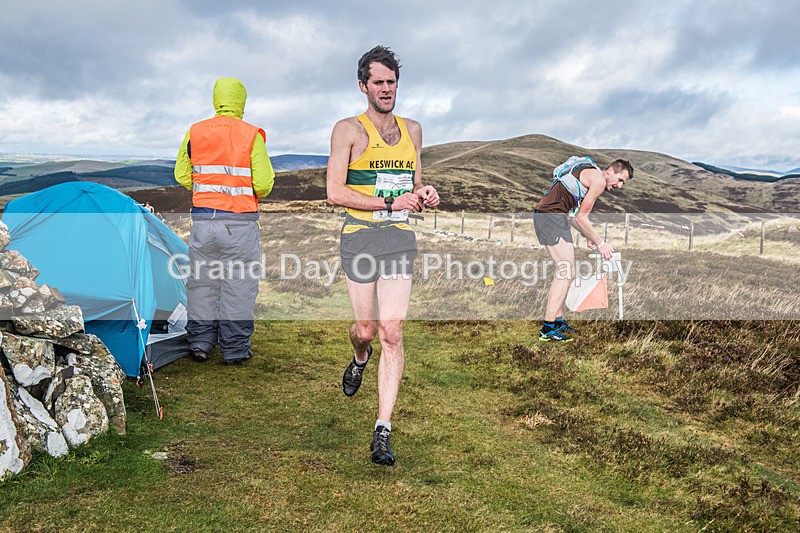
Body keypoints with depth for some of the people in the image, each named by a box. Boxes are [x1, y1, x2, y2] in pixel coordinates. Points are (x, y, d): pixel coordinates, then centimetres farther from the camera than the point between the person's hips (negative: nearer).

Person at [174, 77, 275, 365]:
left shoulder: (194, 132, 5)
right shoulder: (252, 135, -6)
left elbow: (182, 176, 11)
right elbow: (263, 184, -8)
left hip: (203, 219, 3)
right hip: (240, 222, -3)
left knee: (202, 281, 14)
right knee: (238, 283, 6)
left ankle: (199, 343, 21)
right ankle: (234, 349, 12)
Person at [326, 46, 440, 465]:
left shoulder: (413, 130, 15)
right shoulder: (348, 130, -1)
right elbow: (335, 193, -9)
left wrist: (424, 196, 1)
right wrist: (390, 204, -15)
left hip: (401, 237, 3)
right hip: (360, 236, -3)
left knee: (392, 332, -5)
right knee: (367, 328, 3)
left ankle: (383, 431, -2)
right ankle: (359, 360, 44)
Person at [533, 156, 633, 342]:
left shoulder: (589, 175, 24)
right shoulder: (599, 180, -7)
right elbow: (581, 217, -10)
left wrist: (589, 238, 19)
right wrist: (600, 244, -2)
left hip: (543, 214, 10)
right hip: (552, 215, -10)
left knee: (563, 271, 15)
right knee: (567, 272, -11)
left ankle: (558, 321, 20)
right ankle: (548, 328, -13)